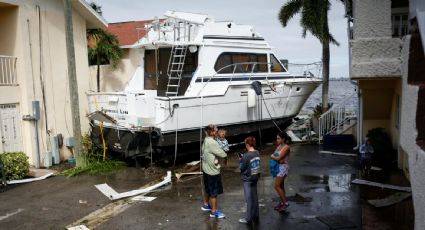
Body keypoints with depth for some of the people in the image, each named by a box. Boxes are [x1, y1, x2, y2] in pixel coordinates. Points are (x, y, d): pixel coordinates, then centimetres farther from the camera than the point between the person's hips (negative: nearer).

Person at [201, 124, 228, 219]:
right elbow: (223, 154, -23)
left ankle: (206, 205, 41)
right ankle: (214, 211, 12)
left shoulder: (205, 141, 4)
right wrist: (225, 154, 1)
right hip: (212, 171, -9)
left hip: (206, 169, 9)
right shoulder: (212, 143, -26)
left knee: (207, 189, 25)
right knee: (214, 192, 2)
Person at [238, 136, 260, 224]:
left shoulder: (246, 156, -23)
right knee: (254, 197, 17)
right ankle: (256, 215, 28)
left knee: (249, 198, 2)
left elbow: (242, 168, -15)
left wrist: (240, 160, 2)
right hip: (255, 177, 7)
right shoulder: (257, 153, -1)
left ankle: (248, 218, 10)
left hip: (247, 179, -7)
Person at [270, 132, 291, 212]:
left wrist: (272, 157, -6)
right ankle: (282, 202, 23)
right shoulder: (279, 146, 9)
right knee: (280, 186, 14)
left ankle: (285, 203, 2)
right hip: (278, 167, 8)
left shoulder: (286, 147, -17)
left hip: (283, 167, -8)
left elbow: (279, 158, -22)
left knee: (277, 186, -7)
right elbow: (274, 155, 5)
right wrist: (276, 158, -15)